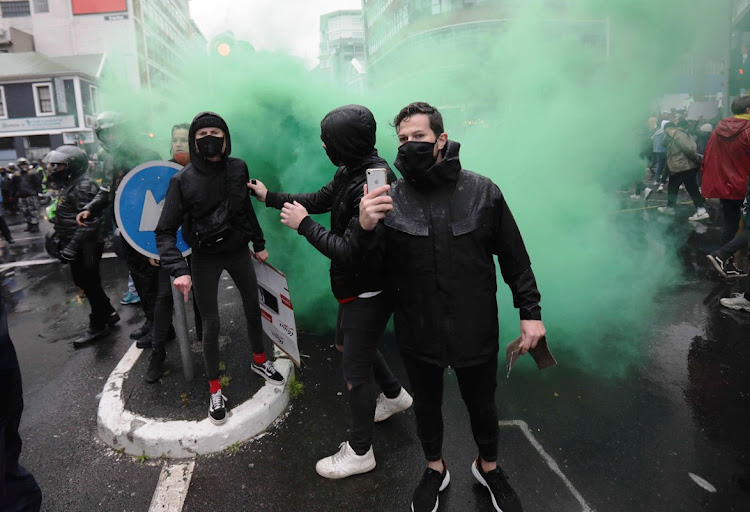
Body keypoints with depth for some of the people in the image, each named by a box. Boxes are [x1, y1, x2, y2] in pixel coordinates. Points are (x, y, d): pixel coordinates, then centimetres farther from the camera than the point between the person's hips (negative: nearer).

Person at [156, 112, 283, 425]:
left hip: (238, 251, 4)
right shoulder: (183, 180, -17)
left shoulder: (238, 169, -7)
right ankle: (215, 390, 20)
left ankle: (259, 361, 42)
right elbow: (165, 232, -17)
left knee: (253, 307, 16)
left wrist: (259, 243, 12)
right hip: (206, 259, -3)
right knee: (211, 322, 2)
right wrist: (179, 270, -30)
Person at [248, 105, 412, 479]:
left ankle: (359, 451, 26)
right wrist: (271, 198, 20)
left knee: (355, 371, 4)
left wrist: (303, 224, -20)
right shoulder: (349, 172, 0)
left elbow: (349, 251, -31)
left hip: (369, 292, -10)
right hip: (354, 286, 10)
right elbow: (320, 199, 18)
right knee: (348, 344, 28)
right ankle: (394, 395, 50)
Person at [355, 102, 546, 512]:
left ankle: (488, 467, 50)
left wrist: (530, 311, -2)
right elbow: (356, 263, -14)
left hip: (475, 330, 0)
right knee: (426, 405, 21)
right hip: (418, 334, 1)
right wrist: (364, 228, -36)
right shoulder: (390, 198, -7)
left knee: (482, 406, 20)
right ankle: (435, 470, 49)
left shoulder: (482, 192, -7)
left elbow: (514, 257, -1)